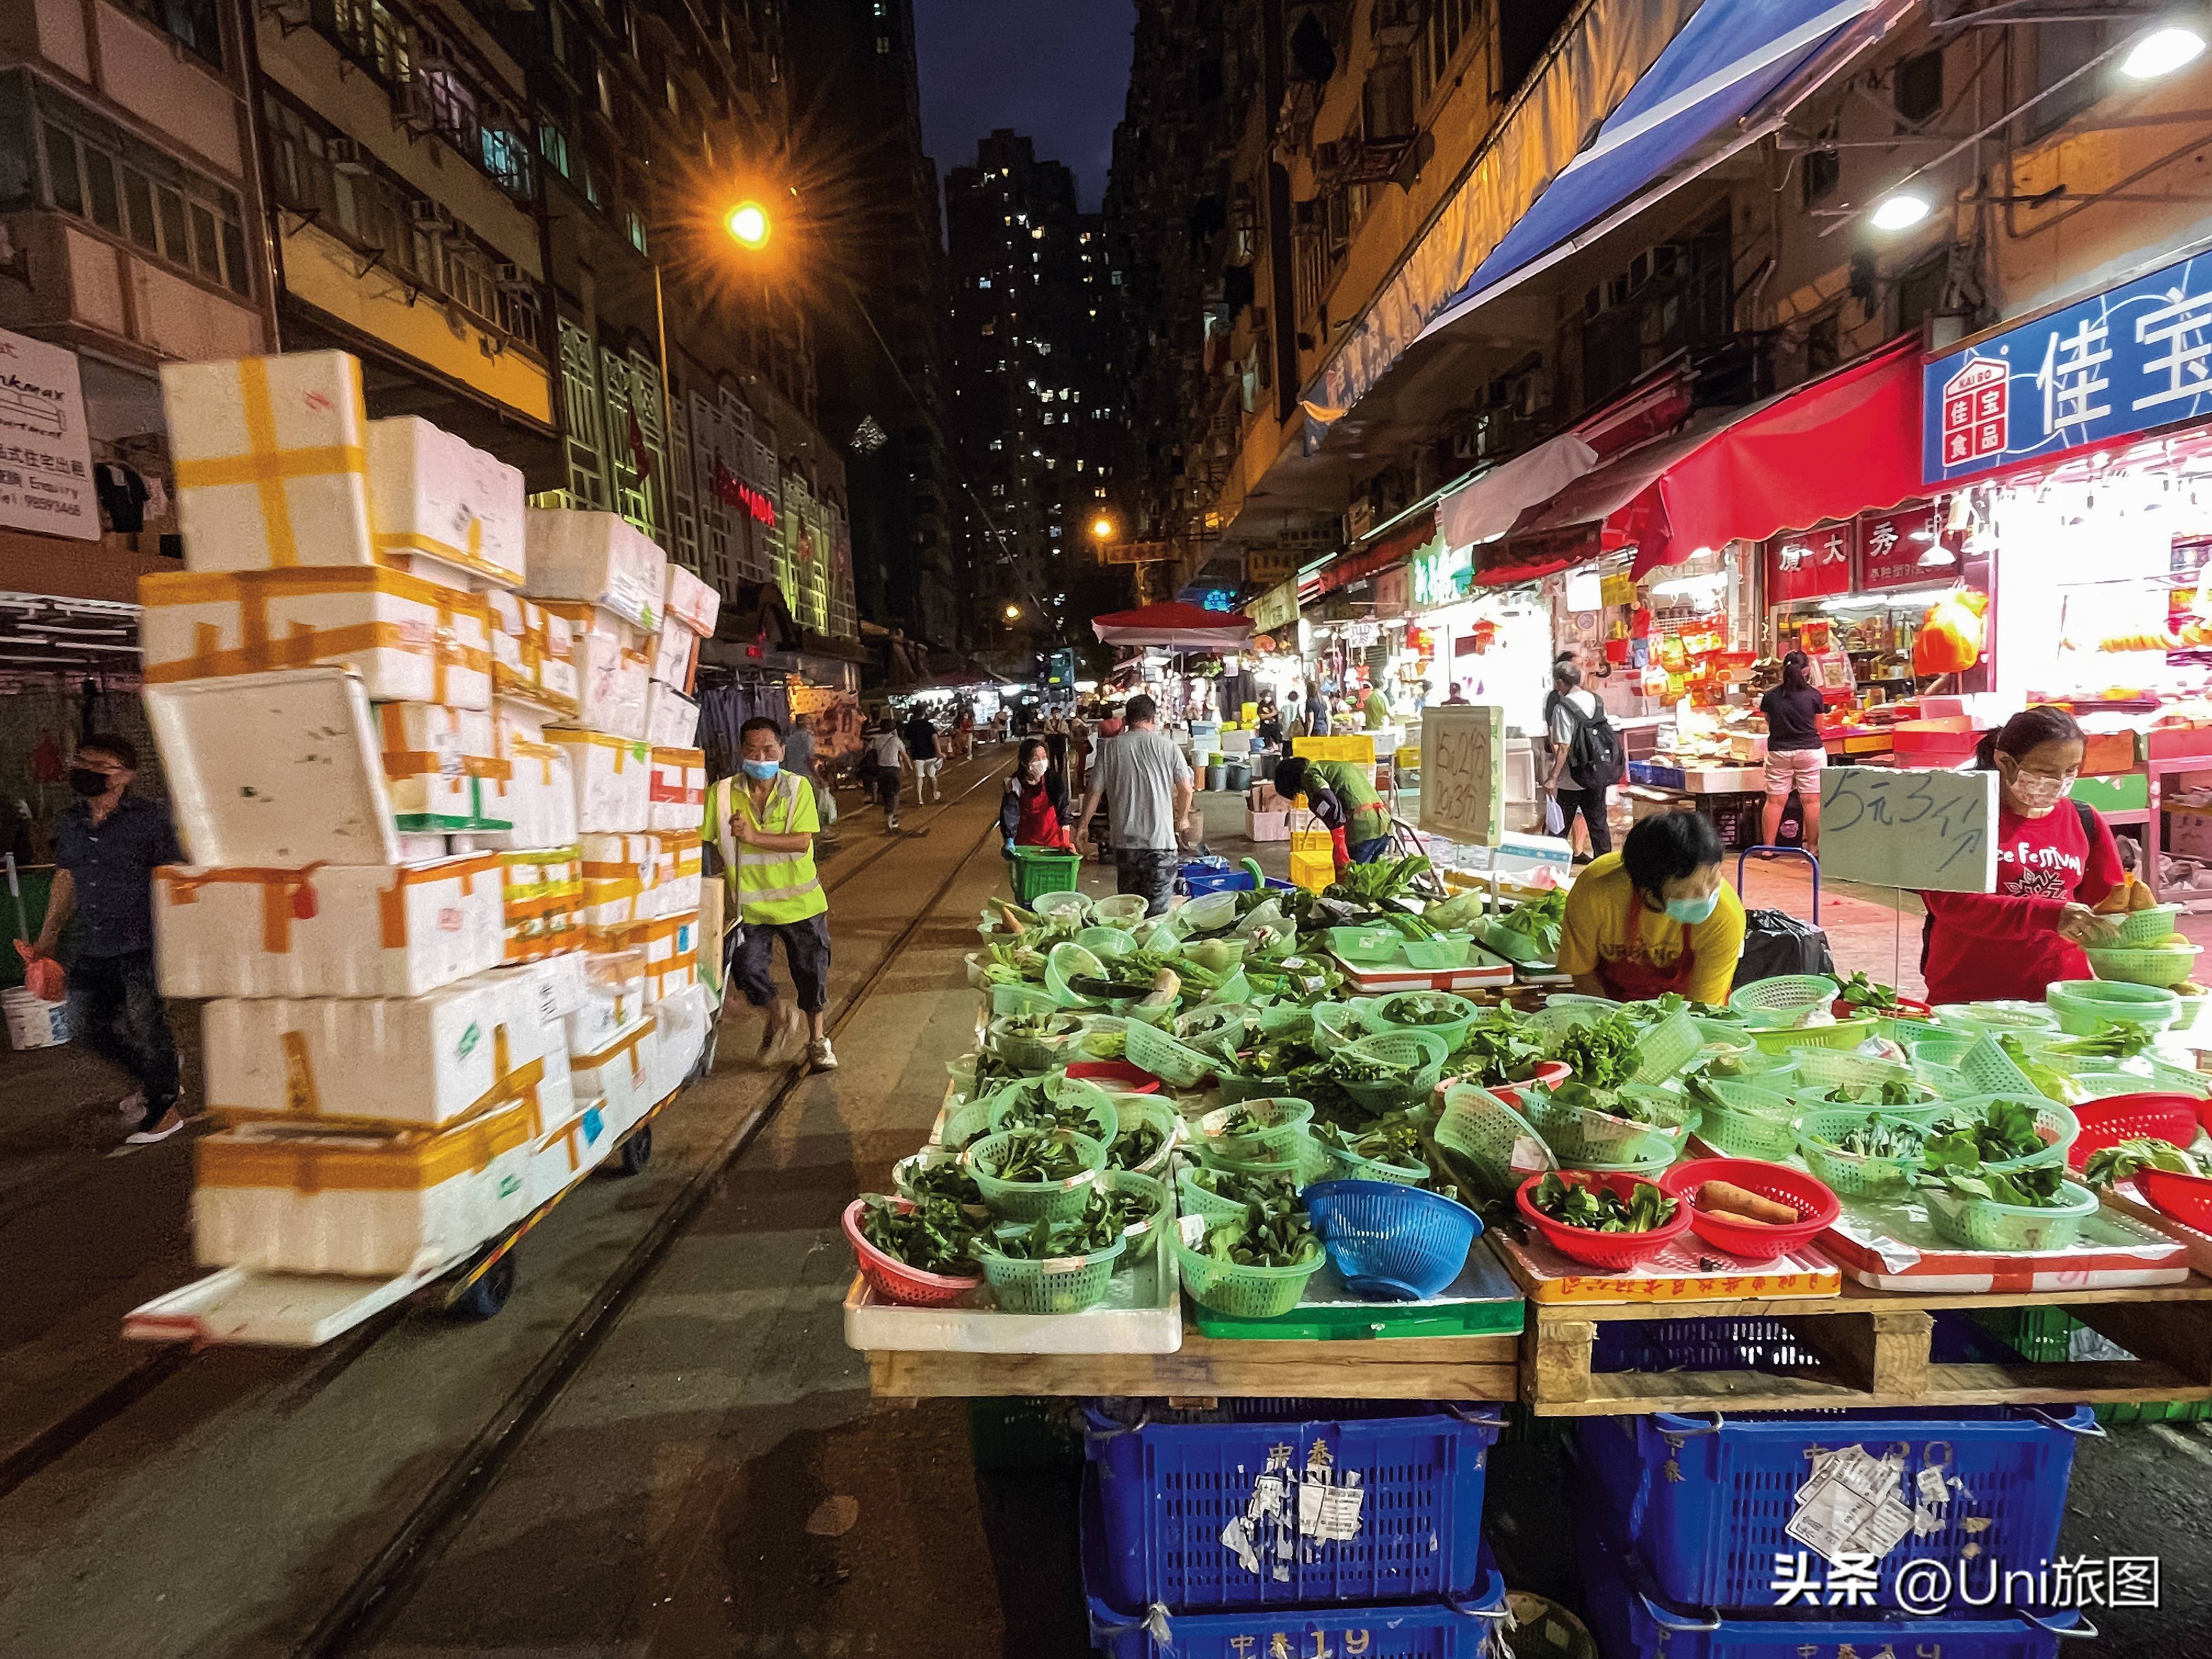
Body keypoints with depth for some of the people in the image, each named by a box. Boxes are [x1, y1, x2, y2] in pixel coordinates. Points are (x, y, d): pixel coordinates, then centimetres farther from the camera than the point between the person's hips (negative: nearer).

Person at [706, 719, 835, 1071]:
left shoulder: (798, 787, -9)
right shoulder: (722, 793, -7)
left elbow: (802, 842, -18)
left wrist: (753, 837, -27)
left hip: (799, 902, 0)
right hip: (750, 904, 1)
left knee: (811, 973, 9)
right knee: (748, 969, -6)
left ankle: (818, 1041, 32)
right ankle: (777, 1017, 29)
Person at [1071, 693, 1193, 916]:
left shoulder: (1111, 749, 0)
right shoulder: (1167, 747, -2)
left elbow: (1095, 791, 3)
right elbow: (1187, 791, 0)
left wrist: (1083, 825, 17)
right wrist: (1179, 823, 17)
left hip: (1125, 840, 2)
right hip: (1161, 839, -2)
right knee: (1157, 910, 2)